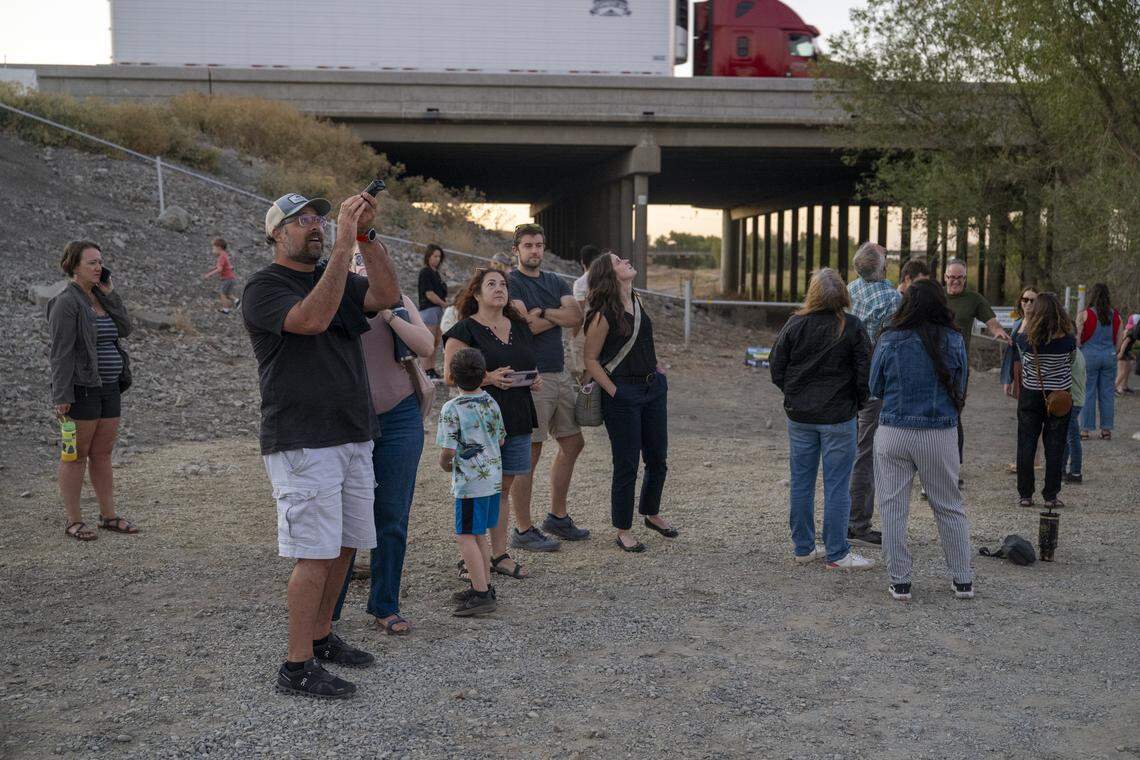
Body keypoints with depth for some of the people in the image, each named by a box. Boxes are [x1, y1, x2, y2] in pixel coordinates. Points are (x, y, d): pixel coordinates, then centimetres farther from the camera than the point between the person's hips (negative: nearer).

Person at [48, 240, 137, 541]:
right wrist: (61, 396, -19)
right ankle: (73, 520, 8)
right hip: (81, 389, -7)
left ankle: (108, 515, 18)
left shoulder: (101, 296, 12)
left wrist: (109, 294, -5)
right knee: (76, 454, 1)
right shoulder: (66, 302, -12)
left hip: (109, 387, 7)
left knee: (103, 454, 11)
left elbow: (125, 329, 2)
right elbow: (61, 352, -15)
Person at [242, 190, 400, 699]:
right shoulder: (263, 288, -6)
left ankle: (321, 637, 27)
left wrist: (366, 234, -11)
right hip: (303, 442, -7)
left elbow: (386, 295, -2)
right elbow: (312, 318, -25)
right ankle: (297, 667, -1)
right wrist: (344, 242, -25)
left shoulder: (338, 278, 16)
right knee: (315, 554, -9)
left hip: (353, 437, 8)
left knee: (345, 545, 12)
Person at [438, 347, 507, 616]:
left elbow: (448, 450, -17)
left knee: (466, 537, -2)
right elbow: (501, 440, 15)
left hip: (470, 482, -7)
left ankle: (482, 594, -4)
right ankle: (484, 586, 25)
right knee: (479, 535, 18)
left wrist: (444, 464, 3)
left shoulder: (452, 409, -15)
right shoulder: (492, 403, 5)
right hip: (494, 477, 7)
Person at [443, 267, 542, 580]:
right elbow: (450, 376, -11)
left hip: (516, 420, 6)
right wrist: (489, 378, -21)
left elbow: (529, 365, 25)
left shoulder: (519, 327, 15)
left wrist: (535, 379, 3)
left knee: (504, 488, 11)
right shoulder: (464, 330, -5)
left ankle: (500, 554, 20)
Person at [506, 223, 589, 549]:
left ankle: (557, 516, 27)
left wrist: (542, 312, -12)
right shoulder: (511, 282, -6)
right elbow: (526, 326, -18)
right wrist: (559, 315, -3)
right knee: (529, 453, -5)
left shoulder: (555, 282, 15)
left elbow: (576, 317, -1)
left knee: (572, 443, 13)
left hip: (560, 374, 8)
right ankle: (523, 530, 3)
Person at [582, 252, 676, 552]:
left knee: (657, 459, 16)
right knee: (627, 465, 1)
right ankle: (623, 530, 15)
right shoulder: (603, 314, -15)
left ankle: (651, 513, 38)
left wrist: (657, 369, 14)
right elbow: (589, 359, -12)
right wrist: (614, 392, -15)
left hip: (653, 388, 7)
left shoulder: (636, 303, 8)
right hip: (623, 395, -7)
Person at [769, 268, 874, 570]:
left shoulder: (795, 325, -3)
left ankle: (803, 548, 19)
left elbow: (776, 368, 1)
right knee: (837, 486, 2)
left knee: (801, 483, 12)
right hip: (838, 417, -3)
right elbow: (865, 372, -9)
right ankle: (836, 554, 6)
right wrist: (858, 402, 8)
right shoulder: (852, 327, -11)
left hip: (800, 416, 3)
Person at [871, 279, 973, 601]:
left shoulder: (890, 341, -7)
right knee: (950, 508, 15)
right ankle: (963, 580, 22)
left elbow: (875, 388, 4)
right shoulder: (954, 341, -4)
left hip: (894, 433, -1)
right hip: (941, 434, 1)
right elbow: (960, 389, 7)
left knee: (893, 508, 9)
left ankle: (899, 581, 12)